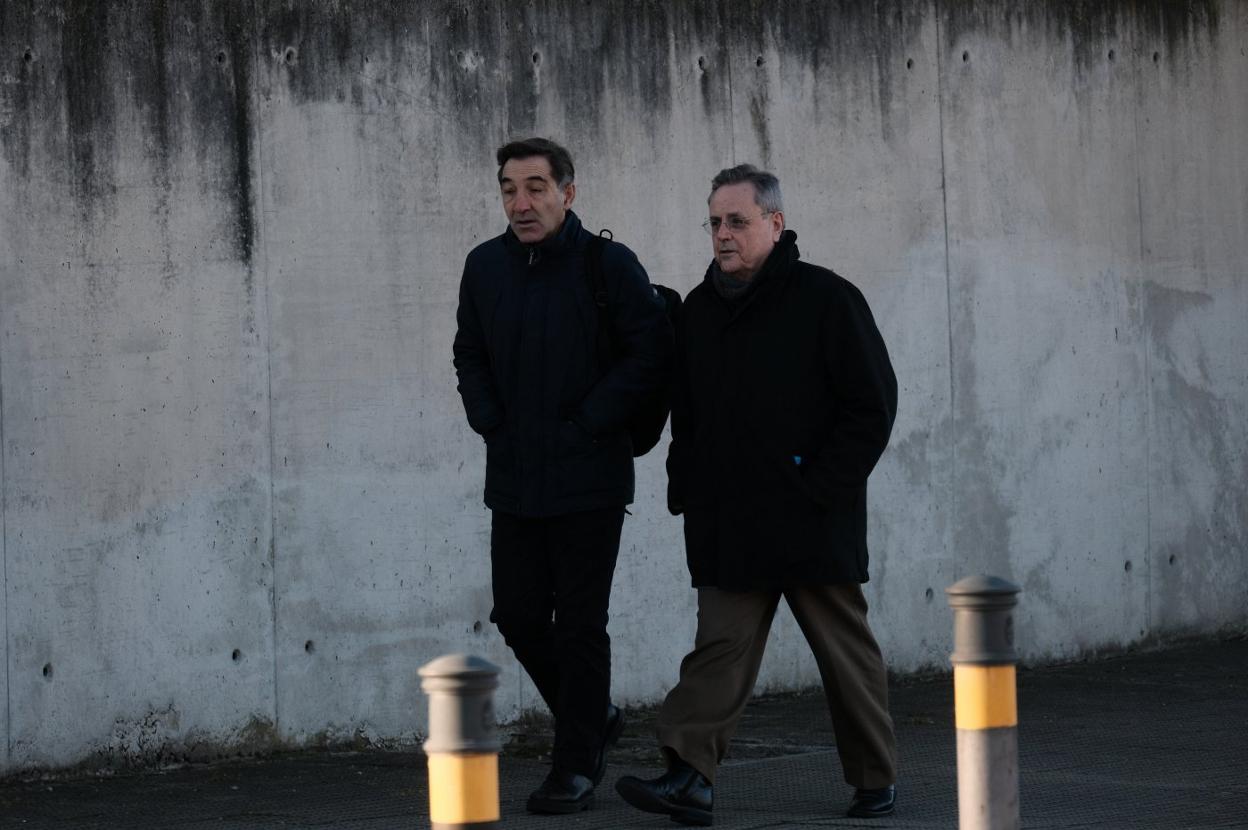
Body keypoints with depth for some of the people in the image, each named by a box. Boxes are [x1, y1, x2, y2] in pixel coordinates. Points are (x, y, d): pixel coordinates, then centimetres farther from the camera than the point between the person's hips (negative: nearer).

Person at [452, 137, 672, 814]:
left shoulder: (609, 265, -9)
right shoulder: (485, 266, 6)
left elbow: (650, 354, -10)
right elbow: (469, 355, 18)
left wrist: (588, 425, -12)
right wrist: (490, 424, 4)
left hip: (588, 480, -5)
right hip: (513, 483, 5)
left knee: (579, 625, -1)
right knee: (518, 616, 8)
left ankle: (577, 766, 10)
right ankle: (594, 718, 30)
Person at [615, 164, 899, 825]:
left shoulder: (826, 299, -5)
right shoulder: (699, 310, 12)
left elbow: (872, 405, -6)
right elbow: (685, 414, 21)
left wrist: (822, 489, -11)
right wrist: (687, 490, 8)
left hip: (812, 519, -4)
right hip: (728, 523, 4)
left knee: (845, 650, 6)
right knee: (721, 645, -5)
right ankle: (690, 776, -14)